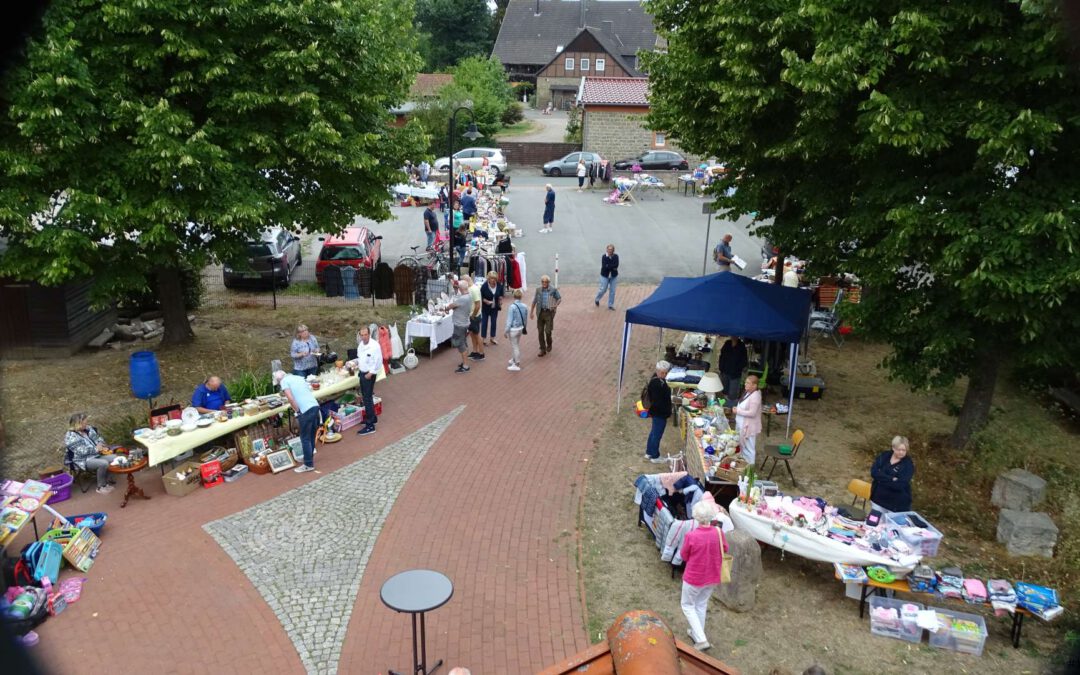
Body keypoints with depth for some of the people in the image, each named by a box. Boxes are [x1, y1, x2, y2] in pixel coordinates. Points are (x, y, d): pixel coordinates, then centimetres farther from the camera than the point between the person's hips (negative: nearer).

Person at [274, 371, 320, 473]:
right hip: (315, 406, 8)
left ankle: (309, 465, 7)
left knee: (305, 439, 2)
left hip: (306, 410, -8)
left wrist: (297, 412, -4)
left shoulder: (284, 381, 3)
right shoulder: (299, 377, 25)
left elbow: (290, 398, -10)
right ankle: (310, 457, 33)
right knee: (311, 436, 20)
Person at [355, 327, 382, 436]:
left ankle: (370, 425, -6)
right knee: (366, 396, 19)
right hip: (362, 373, 9)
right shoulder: (361, 344, 6)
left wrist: (370, 373, -19)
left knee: (367, 398, -9)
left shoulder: (374, 345, -20)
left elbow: (378, 361, -20)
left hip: (369, 375, -9)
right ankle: (372, 417, 36)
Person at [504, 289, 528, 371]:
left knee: (514, 346, 3)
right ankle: (514, 359, 39)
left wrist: (507, 331, -10)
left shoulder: (512, 307, -22)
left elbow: (509, 320, -18)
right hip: (520, 328, 7)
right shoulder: (524, 306, -4)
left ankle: (517, 364, 10)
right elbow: (525, 319, 7)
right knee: (518, 345, 21)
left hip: (513, 329, -7)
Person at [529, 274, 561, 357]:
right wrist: (531, 312, 13)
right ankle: (543, 349, 11)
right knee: (540, 331, 2)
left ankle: (549, 344, 26)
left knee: (548, 331, -5)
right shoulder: (538, 290, 4)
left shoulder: (553, 290, -5)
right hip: (540, 313, 3)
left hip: (549, 313, -3)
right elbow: (534, 301, 13)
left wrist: (555, 306, -12)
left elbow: (559, 298, 7)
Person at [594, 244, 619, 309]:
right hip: (605, 275, -2)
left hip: (613, 276, 2)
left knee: (612, 291, 4)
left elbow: (616, 265, -19)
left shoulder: (616, 256, -6)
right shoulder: (604, 257, -12)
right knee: (603, 289, 3)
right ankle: (597, 300, 32)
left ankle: (610, 305, 16)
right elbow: (604, 266, -23)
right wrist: (613, 267, -20)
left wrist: (608, 266, -21)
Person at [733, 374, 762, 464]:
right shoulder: (748, 392, 3)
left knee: (748, 446, 6)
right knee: (742, 444, 23)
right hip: (742, 424, 10)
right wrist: (737, 409, 4)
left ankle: (749, 465, 20)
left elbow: (752, 413, -28)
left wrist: (738, 411, -22)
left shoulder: (755, 396, -27)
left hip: (748, 426, -10)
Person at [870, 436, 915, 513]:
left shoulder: (908, 464, -11)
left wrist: (882, 479, -16)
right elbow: (874, 472, -12)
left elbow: (900, 485, -22)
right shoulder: (884, 456, 0)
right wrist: (891, 479, -21)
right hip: (878, 498, 4)